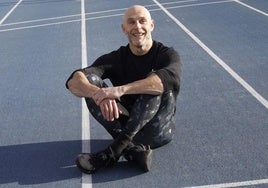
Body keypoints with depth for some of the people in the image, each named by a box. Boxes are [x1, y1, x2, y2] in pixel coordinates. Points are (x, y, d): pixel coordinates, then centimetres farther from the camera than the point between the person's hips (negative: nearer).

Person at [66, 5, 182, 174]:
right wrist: (100, 94, -40)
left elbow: (171, 79, -34)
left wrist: (120, 90, -42)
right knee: (89, 81, -16)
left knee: (158, 83, -29)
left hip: (159, 130, -2)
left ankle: (114, 151, -31)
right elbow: (74, 81, -16)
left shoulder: (166, 54, -6)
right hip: (127, 126, 3)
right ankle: (133, 149, -27)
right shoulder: (116, 58, 0)